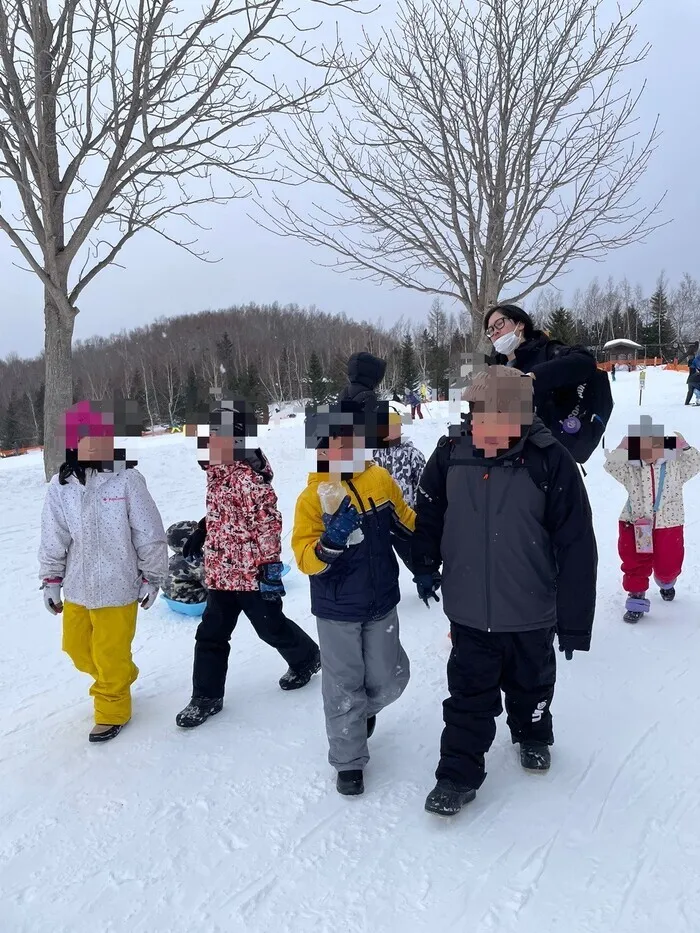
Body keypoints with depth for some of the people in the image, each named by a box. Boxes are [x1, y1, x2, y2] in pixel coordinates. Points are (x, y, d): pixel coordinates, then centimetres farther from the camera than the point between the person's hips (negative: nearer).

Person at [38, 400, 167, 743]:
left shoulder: (128, 479, -15)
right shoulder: (61, 485, -4)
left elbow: (150, 535, -9)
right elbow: (53, 539, 5)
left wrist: (151, 578, -3)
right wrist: (51, 582, 8)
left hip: (117, 586, -5)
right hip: (76, 586, 5)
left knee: (111, 655, 5)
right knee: (77, 648, 20)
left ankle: (113, 710, 30)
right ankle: (120, 678, 46)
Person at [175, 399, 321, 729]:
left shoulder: (251, 479, -23)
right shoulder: (217, 473, 6)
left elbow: (268, 524, -22)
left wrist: (270, 566, -20)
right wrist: (200, 535, 21)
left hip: (252, 574, -8)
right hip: (220, 572, 8)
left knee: (272, 627, 12)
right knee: (211, 635, 10)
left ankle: (307, 658, 39)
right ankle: (206, 697, 22)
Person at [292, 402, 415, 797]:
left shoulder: (381, 480, -7)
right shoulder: (313, 496, -16)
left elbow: (408, 525, 8)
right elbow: (306, 559, -20)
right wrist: (332, 540, -38)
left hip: (382, 604, 3)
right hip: (337, 612, -3)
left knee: (388, 680, 16)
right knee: (344, 687, 9)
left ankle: (364, 710, 50)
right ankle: (349, 760, 30)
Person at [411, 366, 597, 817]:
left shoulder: (550, 461, -20)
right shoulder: (452, 452, -13)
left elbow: (577, 547, -15)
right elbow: (428, 512, 7)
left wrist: (574, 620, -12)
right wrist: (426, 564, 7)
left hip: (531, 614, 0)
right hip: (469, 611, 1)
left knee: (531, 685, 24)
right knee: (469, 694, 11)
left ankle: (533, 736, 52)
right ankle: (459, 773, 29)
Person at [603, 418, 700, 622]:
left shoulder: (675, 466, -3)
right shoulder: (630, 469, -7)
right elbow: (611, 465, -18)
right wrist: (622, 448, -26)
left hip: (668, 524, 1)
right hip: (635, 524, -1)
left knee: (668, 564, 15)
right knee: (635, 565, 3)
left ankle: (666, 583, 50)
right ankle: (636, 599, 16)